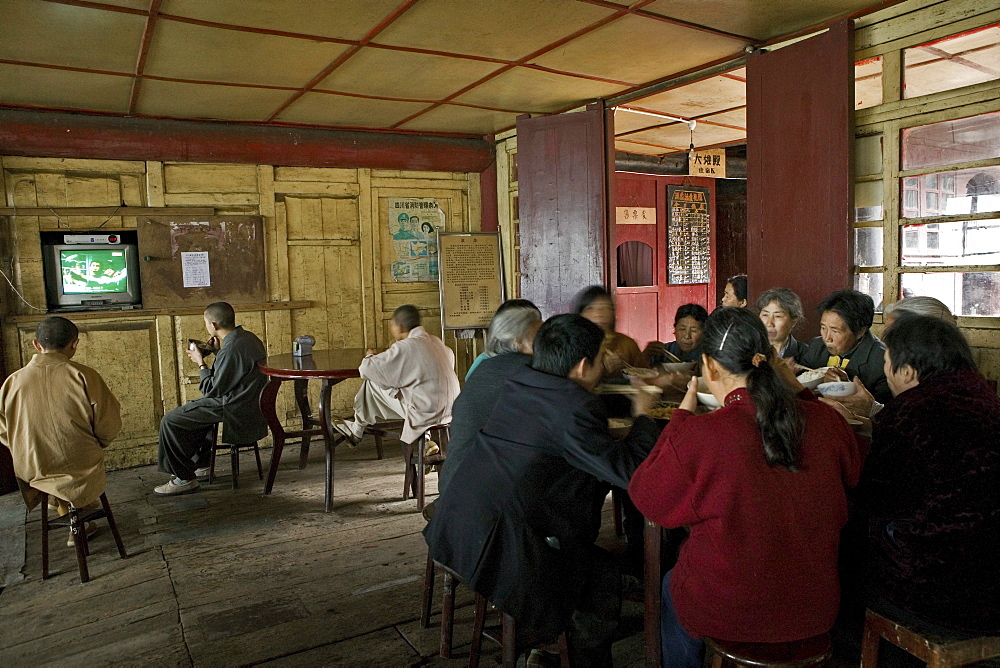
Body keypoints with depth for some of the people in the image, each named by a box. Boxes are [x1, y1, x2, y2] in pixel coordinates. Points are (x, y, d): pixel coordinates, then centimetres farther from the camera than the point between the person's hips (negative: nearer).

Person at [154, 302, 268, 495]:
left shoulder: (231, 350, -25)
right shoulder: (248, 337, 5)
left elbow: (212, 390, -18)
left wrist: (201, 363, -6)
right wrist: (218, 352, 8)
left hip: (235, 410, -11)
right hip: (250, 403, 11)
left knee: (170, 421, -5)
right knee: (194, 409, 34)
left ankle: (184, 478, 2)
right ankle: (201, 464, 39)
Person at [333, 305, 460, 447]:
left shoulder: (405, 347, -17)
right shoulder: (436, 341, 6)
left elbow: (368, 368, -16)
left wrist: (370, 356, 11)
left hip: (427, 414, -8)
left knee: (372, 383, 4)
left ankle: (356, 431, 25)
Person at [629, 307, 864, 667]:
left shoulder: (699, 436, -29)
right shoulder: (825, 420, -15)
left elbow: (647, 496, -10)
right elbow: (852, 469, 9)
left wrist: (681, 415, -4)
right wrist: (801, 393, 8)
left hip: (730, 614, -4)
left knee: (671, 585, 29)